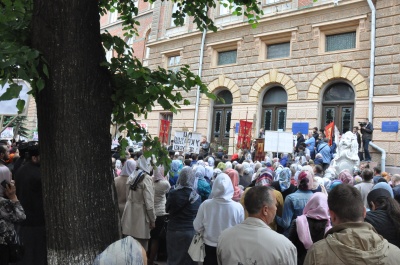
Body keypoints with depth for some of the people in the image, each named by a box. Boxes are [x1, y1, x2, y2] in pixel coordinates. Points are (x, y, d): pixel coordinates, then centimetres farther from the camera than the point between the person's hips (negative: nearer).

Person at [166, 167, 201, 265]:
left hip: (174, 231, -1)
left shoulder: (173, 193, -14)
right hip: (192, 231, 1)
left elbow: (167, 209, 4)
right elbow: (199, 213, 4)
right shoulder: (197, 196, -11)